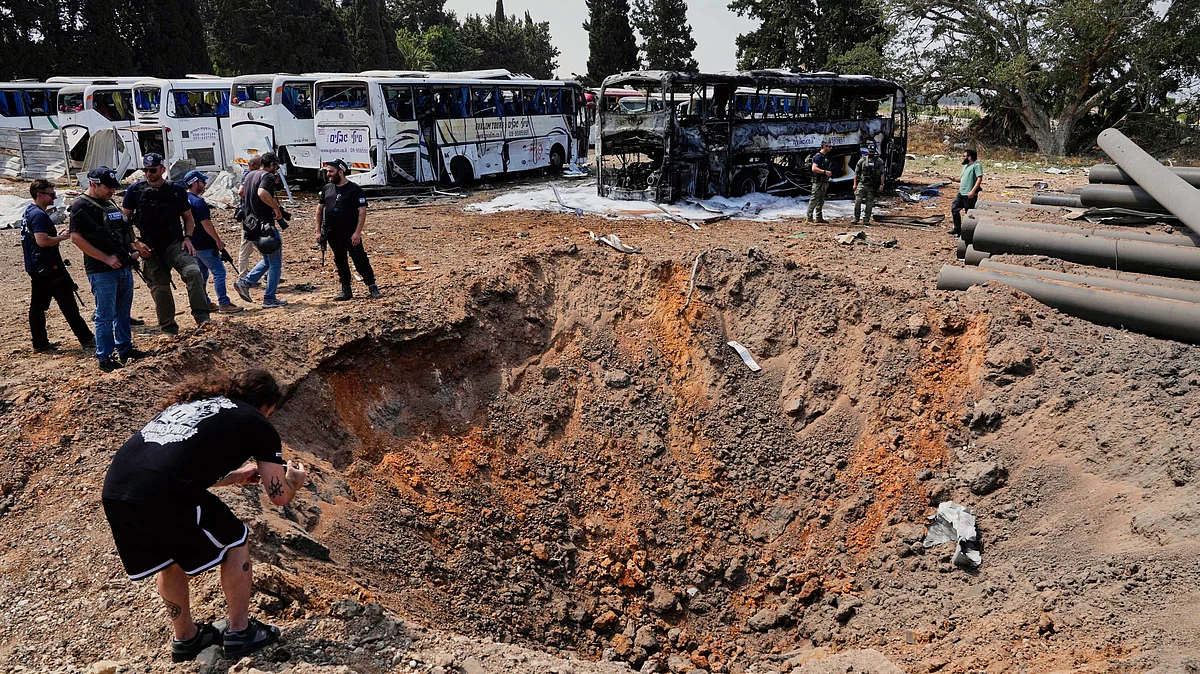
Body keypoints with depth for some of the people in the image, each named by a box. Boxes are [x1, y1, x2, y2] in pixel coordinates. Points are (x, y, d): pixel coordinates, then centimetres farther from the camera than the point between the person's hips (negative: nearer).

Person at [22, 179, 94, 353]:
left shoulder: (29, 213, 15)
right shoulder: (39, 215, -17)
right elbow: (42, 240, -27)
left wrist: (57, 235, 14)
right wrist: (64, 237, -15)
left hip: (35, 267, 10)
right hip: (48, 267, -10)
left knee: (37, 305, 10)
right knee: (69, 305, -5)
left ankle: (40, 343, 15)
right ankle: (87, 340, -1)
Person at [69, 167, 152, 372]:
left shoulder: (109, 203, 15)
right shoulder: (81, 206, -11)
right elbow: (76, 239, -17)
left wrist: (136, 246, 5)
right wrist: (106, 258, -19)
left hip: (124, 267, 8)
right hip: (102, 271, -8)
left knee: (123, 312, 16)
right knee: (105, 316, -2)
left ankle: (125, 349, 27)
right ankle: (105, 357, 6)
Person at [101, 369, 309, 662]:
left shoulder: (190, 402, 31)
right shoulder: (257, 424, 12)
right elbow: (279, 496, 16)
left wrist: (235, 476, 50)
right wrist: (294, 481, 38)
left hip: (113, 488, 7)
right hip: (162, 493, -7)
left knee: (167, 558, 30)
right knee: (234, 541, 18)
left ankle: (186, 638, 44)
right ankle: (239, 632, 29)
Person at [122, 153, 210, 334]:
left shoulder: (176, 190, 3)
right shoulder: (135, 190, 2)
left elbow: (188, 217, 13)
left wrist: (187, 238, -3)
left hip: (175, 244, -1)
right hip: (150, 249, 1)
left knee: (193, 272, -26)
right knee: (160, 289, 4)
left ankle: (202, 318, -26)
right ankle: (169, 329, 17)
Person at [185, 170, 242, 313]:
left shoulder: (185, 199, 11)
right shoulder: (198, 202, -19)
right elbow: (206, 224, -21)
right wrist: (218, 240, -13)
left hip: (193, 243, 10)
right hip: (205, 244, -10)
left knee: (201, 273, 16)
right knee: (219, 271, -5)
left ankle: (205, 303, 22)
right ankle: (224, 304, -5)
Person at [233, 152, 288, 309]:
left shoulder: (250, 176, 14)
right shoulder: (268, 176, -13)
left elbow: (242, 192, 29)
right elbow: (262, 193, -33)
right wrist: (277, 208, -24)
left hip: (252, 225, 9)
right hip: (265, 224, -9)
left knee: (267, 260, 22)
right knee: (275, 264, 3)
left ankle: (244, 282, 9)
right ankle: (269, 299, 6)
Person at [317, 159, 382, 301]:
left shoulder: (354, 189, -7)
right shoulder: (327, 188, 11)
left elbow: (362, 211, -11)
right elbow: (320, 209, 17)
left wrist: (357, 232, -18)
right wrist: (318, 230, 10)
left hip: (350, 234, -6)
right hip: (332, 234, 6)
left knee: (360, 260, -9)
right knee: (340, 262, 11)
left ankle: (372, 287, -3)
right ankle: (346, 290, 19)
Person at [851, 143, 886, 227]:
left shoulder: (879, 161, 5)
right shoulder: (862, 160, 7)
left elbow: (882, 174, 3)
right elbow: (856, 173, 9)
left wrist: (881, 184, -6)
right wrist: (855, 184, 3)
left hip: (872, 186, 0)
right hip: (862, 184, 0)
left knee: (869, 203, 1)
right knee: (858, 201, -9)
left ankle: (866, 220, 7)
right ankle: (856, 218, -1)